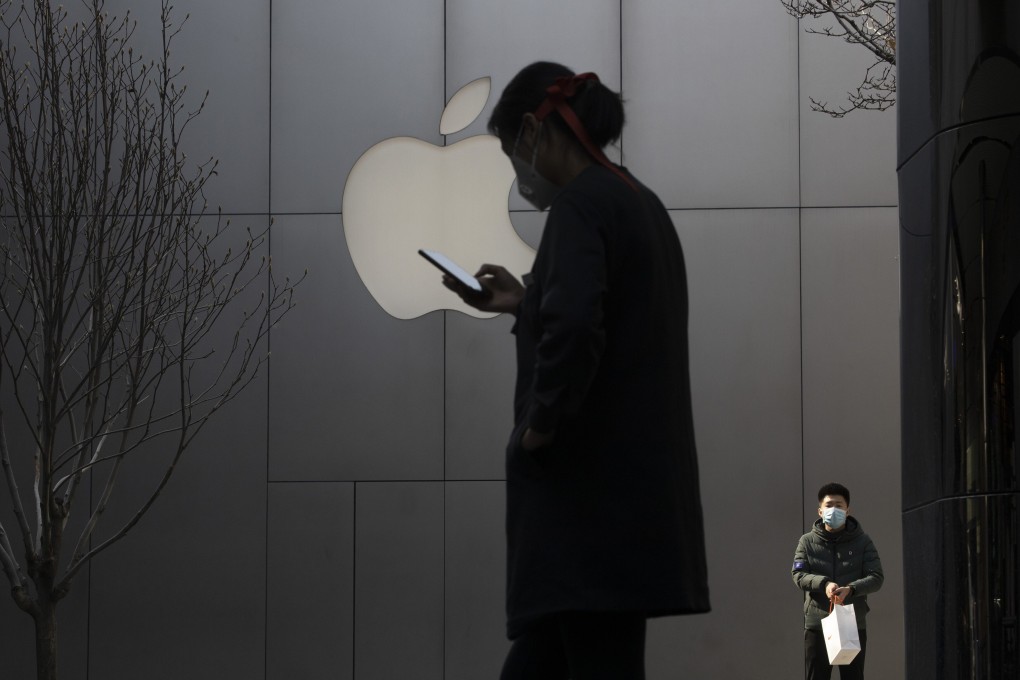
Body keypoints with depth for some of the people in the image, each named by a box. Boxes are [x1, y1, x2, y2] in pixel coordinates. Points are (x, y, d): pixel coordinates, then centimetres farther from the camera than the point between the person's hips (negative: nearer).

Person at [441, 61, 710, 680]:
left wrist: (539, 426, -16)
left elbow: (574, 331, -29)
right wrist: (523, 304, 29)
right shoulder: (642, 204, 16)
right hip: (638, 490, 10)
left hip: (593, 497, -10)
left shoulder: (579, 205, -13)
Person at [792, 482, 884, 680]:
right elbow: (799, 575, -2)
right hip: (817, 624, 0)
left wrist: (850, 589, -23)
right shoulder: (807, 542, 6)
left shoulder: (862, 542, 4)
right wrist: (824, 584, -22)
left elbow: (876, 578, -4)